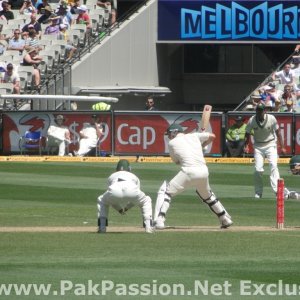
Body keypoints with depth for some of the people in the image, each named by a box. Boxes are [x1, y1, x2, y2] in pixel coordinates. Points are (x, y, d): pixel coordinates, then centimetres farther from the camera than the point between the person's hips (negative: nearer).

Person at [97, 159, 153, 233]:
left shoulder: (111, 176, 42)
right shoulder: (134, 176, 42)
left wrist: (119, 209, 42)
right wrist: (126, 208, 39)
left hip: (114, 191, 0)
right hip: (132, 190, 0)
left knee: (101, 201, 34)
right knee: (146, 201, 31)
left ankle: (102, 227, 18)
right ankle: (148, 227, 15)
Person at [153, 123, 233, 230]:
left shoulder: (172, 143, 11)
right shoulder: (194, 136, 20)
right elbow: (212, 136, 27)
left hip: (188, 171, -5)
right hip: (204, 171, 5)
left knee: (165, 192, 4)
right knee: (207, 196, 31)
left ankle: (159, 221, -13)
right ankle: (226, 220, 34)